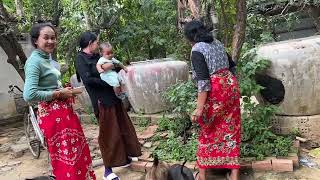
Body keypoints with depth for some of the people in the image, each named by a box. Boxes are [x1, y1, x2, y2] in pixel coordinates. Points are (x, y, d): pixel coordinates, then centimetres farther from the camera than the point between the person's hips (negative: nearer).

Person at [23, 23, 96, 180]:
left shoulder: (47, 58, 12)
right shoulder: (34, 61, -16)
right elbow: (29, 95, -27)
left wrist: (65, 90, 4)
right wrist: (59, 93, -18)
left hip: (64, 111, 9)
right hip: (52, 114, -9)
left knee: (78, 150, 20)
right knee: (66, 157, 2)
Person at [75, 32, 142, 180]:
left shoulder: (96, 56, 14)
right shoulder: (80, 59, -7)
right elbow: (88, 79, -19)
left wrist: (111, 66, -4)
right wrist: (109, 83, -16)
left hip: (113, 97, 8)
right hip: (102, 101, -8)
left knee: (123, 127, 15)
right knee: (108, 134, -1)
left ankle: (124, 157, 34)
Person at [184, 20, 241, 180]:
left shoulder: (197, 50, -12)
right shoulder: (217, 43, 12)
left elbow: (203, 81, -20)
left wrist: (199, 108, -21)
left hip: (216, 91, -7)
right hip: (231, 85, 7)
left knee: (208, 131, 10)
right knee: (231, 129, 12)